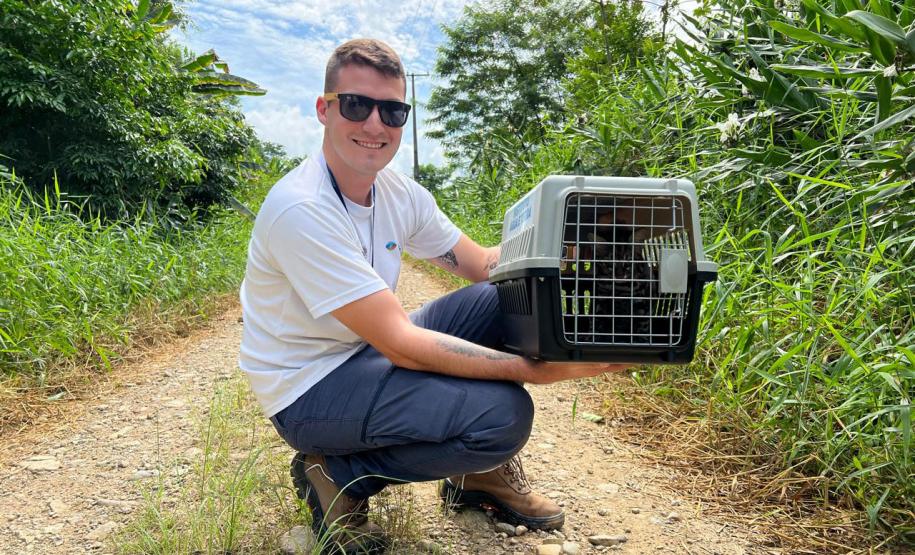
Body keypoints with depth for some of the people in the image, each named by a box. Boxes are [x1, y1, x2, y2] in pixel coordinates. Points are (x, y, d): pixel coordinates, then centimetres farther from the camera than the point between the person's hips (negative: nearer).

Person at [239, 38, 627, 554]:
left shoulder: (398, 191, -1)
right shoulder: (300, 209, -26)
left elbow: (482, 263, 6)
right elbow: (402, 345, -29)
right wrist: (537, 368, -29)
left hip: (368, 353, 8)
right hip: (310, 389, -7)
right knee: (503, 413, -24)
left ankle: (481, 470, 8)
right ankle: (338, 476, -3)